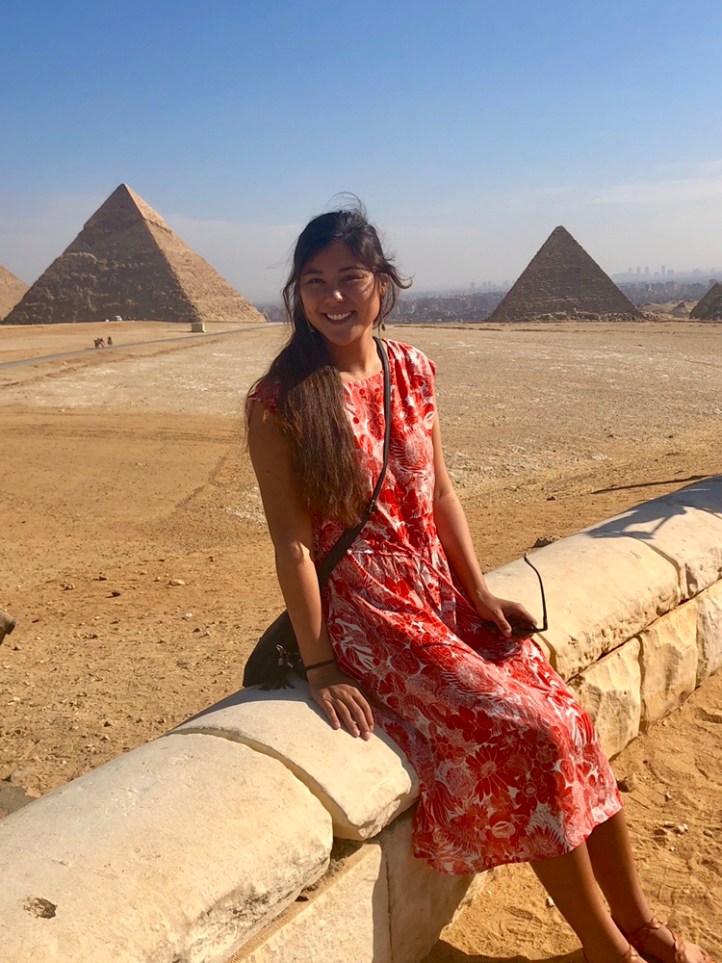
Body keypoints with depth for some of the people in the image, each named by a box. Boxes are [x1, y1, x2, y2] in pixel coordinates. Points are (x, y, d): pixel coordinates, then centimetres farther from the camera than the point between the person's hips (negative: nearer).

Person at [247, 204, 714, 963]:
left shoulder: (412, 370, 5)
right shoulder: (279, 401, -10)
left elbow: (441, 492, 9)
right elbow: (291, 539, -12)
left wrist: (479, 593, 1)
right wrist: (319, 665, -14)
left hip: (443, 595, 5)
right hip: (362, 612, -5)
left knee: (567, 724, -6)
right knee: (523, 732, -17)